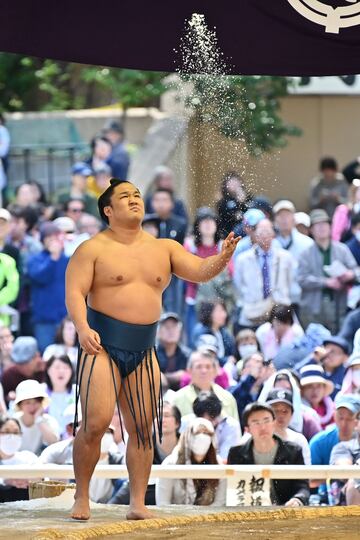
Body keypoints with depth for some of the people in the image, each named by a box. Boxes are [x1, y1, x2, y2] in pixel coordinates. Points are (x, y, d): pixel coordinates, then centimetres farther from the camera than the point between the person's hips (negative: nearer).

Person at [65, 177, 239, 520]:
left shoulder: (164, 249, 11)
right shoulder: (93, 249, -2)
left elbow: (199, 271, 2)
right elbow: (75, 292, -11)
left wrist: (223, 258, -19)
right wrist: (82, 328, -28)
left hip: (142, 353, 5)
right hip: (103, 348, -5)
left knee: (142, 429, 3)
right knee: (95, 424, -13)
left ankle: (138, 502, 9)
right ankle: (81, 498, 0)